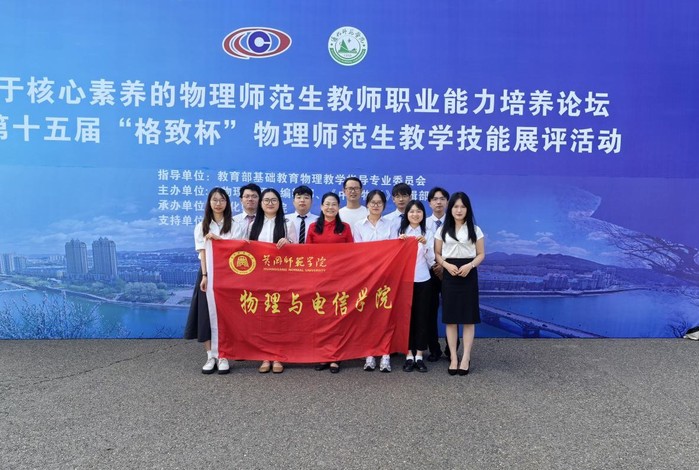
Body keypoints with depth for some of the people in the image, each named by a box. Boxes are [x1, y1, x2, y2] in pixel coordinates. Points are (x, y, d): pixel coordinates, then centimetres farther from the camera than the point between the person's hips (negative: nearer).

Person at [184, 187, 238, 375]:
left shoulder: (233, 225, 6)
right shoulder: (202, 226, 9)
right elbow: (202, 252, 1)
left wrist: (217, 238, -14)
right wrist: (205, 275, -9)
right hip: (208, 273, 1)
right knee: (206, 314, -2)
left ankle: (223, 356, 2)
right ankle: (210, 356, 6)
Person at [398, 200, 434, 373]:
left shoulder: (428, 234, 7)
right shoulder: (400, 232, 6)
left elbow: (431, 261, 1)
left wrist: (425, 244, -14)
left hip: (423, 281, 0)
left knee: (422, 316, 2)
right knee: (407, 316, 1)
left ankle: (419, 355, 9)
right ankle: (409, 355, 8)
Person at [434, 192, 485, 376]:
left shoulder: (475, 230, 5)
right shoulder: (442, 230, 8)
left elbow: (481, 254, 5)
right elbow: (437, 254, 7)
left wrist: (470, 265, -14)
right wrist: (447, 265, -12)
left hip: (468, 274, -1)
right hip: (449, 274, 1)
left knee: (468, 317, -2)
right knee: (450, 317, 1)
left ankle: (466, 358, 4)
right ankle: (453, 357, 7)